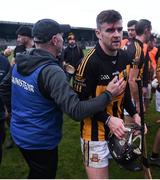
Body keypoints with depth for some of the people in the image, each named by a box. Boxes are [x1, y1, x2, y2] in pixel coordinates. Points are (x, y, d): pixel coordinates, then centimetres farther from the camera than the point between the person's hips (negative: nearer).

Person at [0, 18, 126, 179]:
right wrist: (108, 94, -26)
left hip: (19, 134, 7)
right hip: (40, 141, -7)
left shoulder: (20, 63, -3)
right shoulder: (51, 71, -28)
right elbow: (76, 111, -33)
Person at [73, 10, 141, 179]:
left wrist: (134, 114, 2)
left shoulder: (124, 57, 0)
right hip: (95, 133, -7)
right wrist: (108, 120, -25)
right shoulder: (90, 62, -23)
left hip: (116, 129, 7)